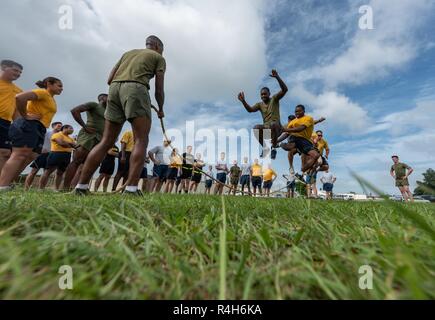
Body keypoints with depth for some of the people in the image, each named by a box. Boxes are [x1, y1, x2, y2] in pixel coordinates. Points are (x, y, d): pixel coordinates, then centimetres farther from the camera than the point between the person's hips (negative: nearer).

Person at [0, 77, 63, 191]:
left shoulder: (51, 99, 27)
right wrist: (25, 116, -12)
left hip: (39, 130, 9)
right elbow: (20, 97, -19)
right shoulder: (43, 92, -3)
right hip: (29, 126, -9)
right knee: (19, 155, -16)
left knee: (29, 157, 3)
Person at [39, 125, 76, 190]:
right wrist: (71, 145, -11)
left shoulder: (71, 138, 22)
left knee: (60, 173, 6)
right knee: (48, 172, -5)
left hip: (67, 157, 7)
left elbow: (75, 145, 11)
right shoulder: (57, 135, 0)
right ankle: (41, 188, -4)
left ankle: (56, 189, 7)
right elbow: (62, 143, -17)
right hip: (56, 154, -7)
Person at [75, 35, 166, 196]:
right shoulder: (159, 57, 21)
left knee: (106, 142, 4)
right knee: (141, 141, -9)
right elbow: (159, 89, 10)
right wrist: (161, 109, 25)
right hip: (136, 88, -5)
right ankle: (131, 188, -20)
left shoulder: (128, 52, 34)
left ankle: (81, 186, 4)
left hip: (115, 88, 6)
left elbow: (110, 80, 24)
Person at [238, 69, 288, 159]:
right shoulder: (260, 104, 13)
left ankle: (274, 148, -21)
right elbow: (250, 109, -3)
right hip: (266, 127, 3)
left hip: (276, 127, -3)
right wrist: (243, 101, -19)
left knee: (272, 124, -39)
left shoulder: (274, 99, 4)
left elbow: (285, 89, -10)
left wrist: (277, 77, -23)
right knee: (256, 128, -29)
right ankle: (265, 147, -10)